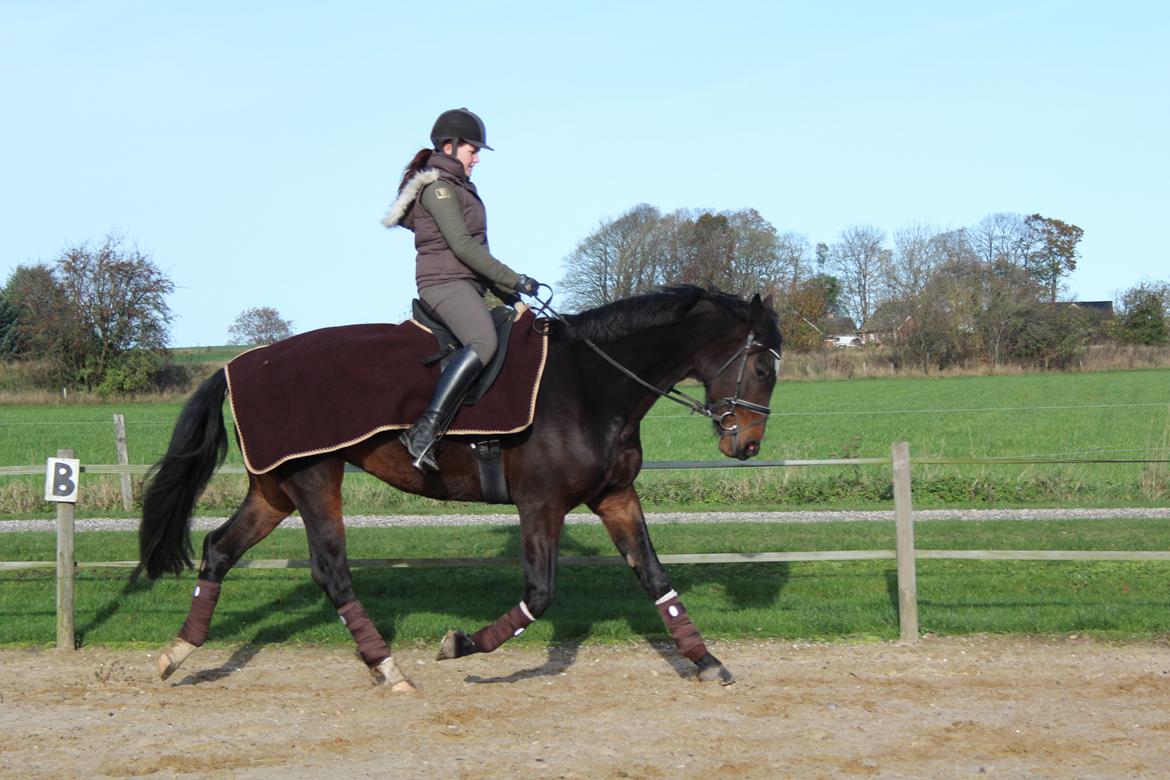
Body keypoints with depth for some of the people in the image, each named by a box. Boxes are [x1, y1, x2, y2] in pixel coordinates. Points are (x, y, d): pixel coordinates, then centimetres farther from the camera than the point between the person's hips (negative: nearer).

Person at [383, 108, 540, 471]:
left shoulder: (458, 188, 24)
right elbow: (462, 245, -17)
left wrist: (503, 290, 16)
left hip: (466, 285, 11)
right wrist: (514, 280, -16)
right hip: (445, 282, -11)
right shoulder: (437, 186, -7)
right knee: (483, 343, -33)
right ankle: (425, 431, -40)